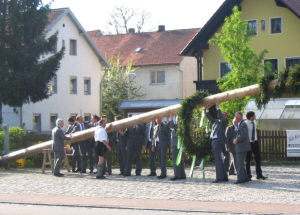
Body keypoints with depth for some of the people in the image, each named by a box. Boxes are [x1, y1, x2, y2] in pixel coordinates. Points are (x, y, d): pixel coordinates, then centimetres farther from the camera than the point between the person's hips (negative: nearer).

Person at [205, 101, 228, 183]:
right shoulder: (215, 121, 20)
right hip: (213, 140, 9)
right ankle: (224, 177, 16)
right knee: (218, 159, 11)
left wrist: (217, 107, -17)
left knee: (217, 159, -12)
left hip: (219, 141, -9)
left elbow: (220, 116, -17)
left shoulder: (224, 122, -1)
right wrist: (207, 109, 11)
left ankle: (219, 177, -13)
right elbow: (209, 117, 23)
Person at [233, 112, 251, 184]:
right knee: (240, 163, 14)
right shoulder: (239, 125, 19)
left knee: (240, 163, -10)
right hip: (240, 147, 11)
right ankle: (245, 177, 18)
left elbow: (244, 135, -23)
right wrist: (235, 139, 11)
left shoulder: (243, 124, -12)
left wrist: (236, 140, -15)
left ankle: (240, 178, -10)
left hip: (242, 147, -11)